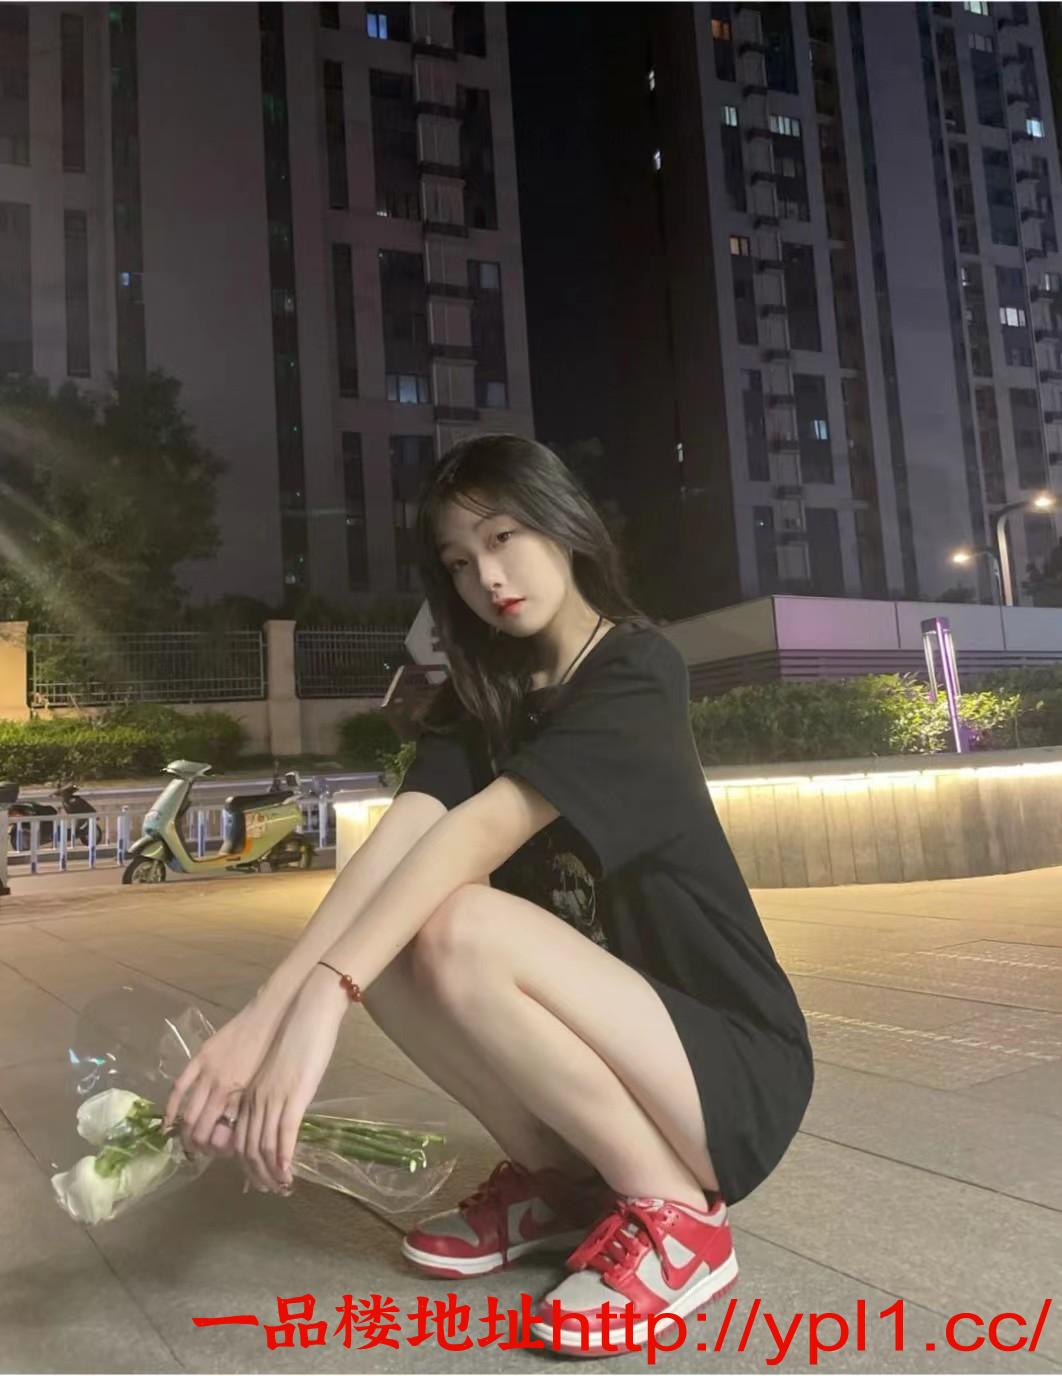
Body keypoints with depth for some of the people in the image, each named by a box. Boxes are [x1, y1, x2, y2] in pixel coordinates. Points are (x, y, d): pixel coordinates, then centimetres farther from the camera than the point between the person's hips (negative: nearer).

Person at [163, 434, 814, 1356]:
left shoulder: (636, 674, -16)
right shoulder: (478, 696, 3)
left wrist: (321, 1001, -39)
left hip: (734, 1064, -6)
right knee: (381, 942, -13)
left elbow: (477, 833, -31)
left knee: (461, 929, -29)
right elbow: (397, 841, -14)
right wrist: (261, 1016, -27)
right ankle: (556, 1179, 4)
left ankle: (675, 1214, -10)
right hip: (615, 1045, 6)